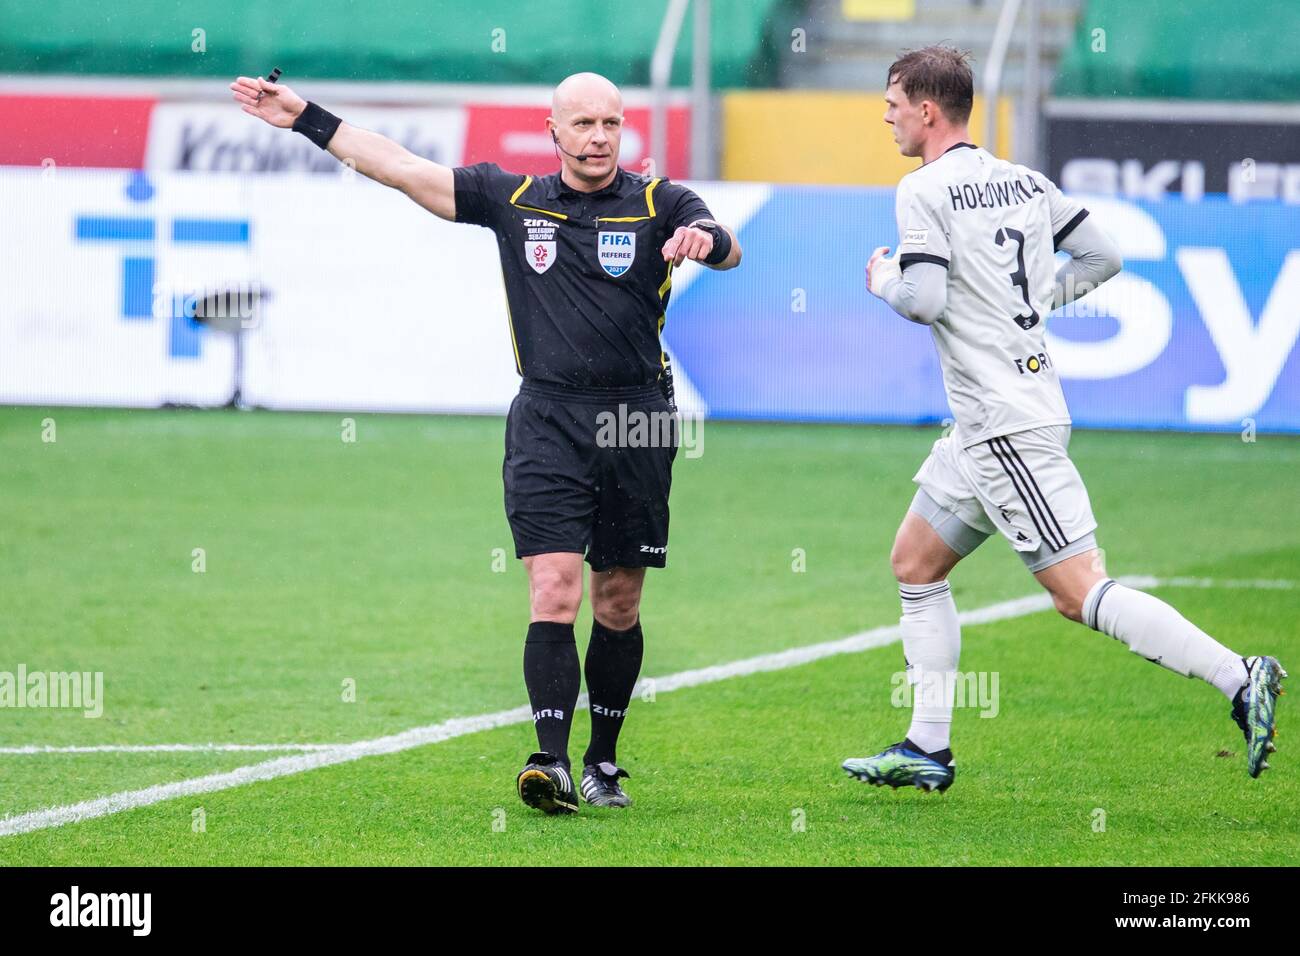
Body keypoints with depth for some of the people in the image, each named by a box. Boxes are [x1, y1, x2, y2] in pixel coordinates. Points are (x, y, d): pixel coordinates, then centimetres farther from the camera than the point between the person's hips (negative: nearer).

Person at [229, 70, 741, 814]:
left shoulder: (660, 203, 2)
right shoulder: (513, 199, 7)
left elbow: (730, 249, -14)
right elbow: (401, 167, 8)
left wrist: (705, 241, -38)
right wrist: (306, 118, 6)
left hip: (637, 425, 0)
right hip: (547, 422, 0)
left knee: (619, 605, 8)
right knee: (555, 591, -14)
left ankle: (604, 763, 22)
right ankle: (551, 762, -20)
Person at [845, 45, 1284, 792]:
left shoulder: (925, 192, -12)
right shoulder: (1024, 182, 11)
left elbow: (924, 301, -20)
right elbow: (1103, 256, 13)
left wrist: (885, 279, 0)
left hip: (1009, 427, -10)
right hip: (985, 424, 10)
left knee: (1080, 591, -11)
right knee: (915, 563, 16)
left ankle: (1239, 678, -18)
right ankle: (928, 750, 17)